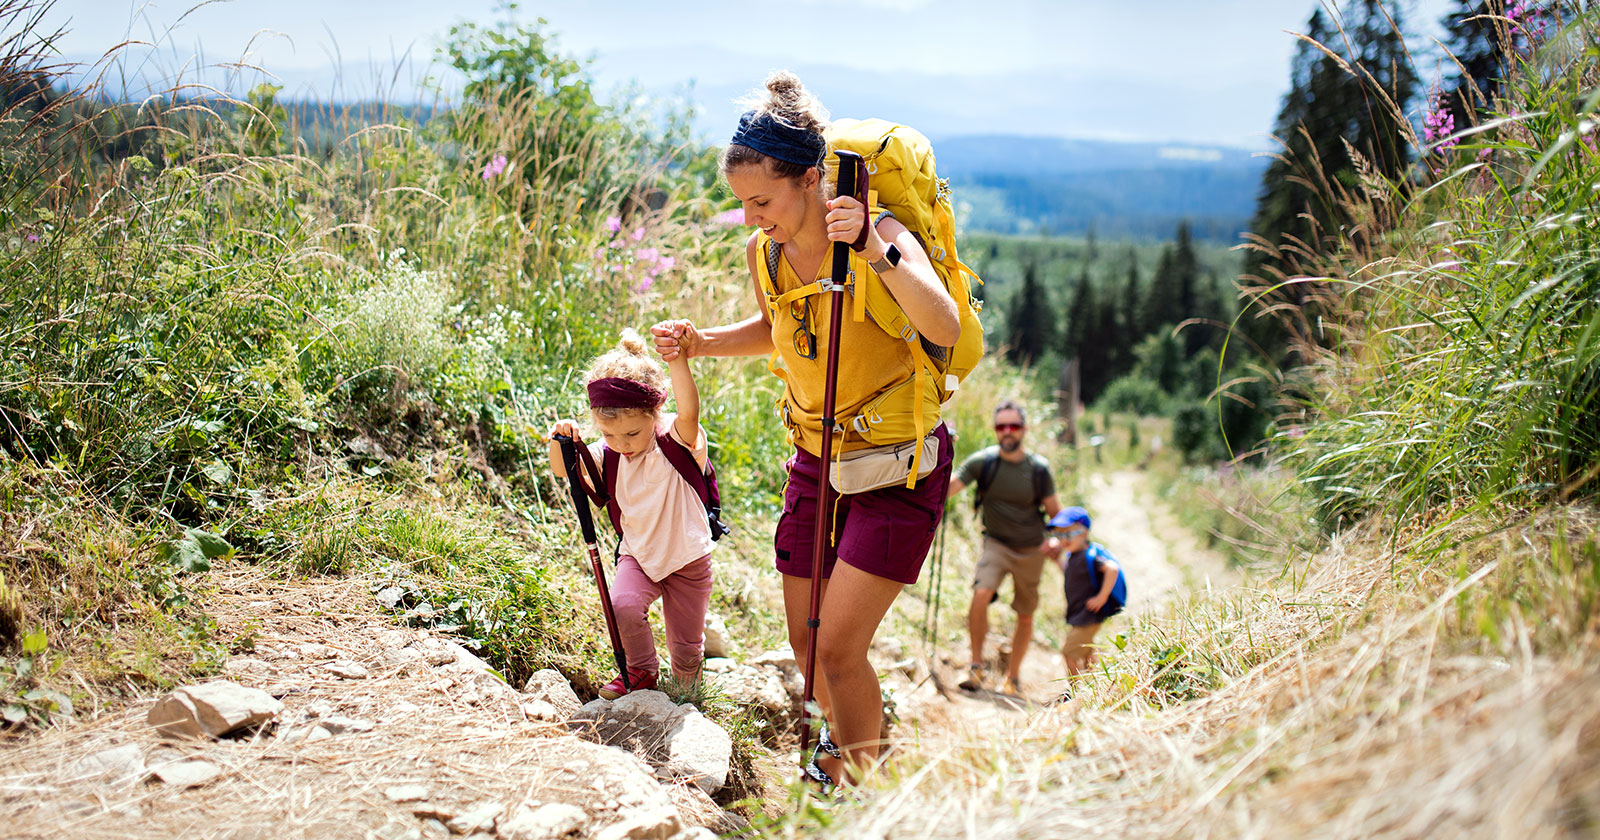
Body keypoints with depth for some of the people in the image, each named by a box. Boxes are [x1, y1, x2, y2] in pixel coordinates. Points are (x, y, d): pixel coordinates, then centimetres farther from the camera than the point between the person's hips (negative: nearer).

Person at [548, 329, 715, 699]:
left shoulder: (678, 440, -23)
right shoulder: (609, 453, -8)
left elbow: (689, 413, -44)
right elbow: (564, 470, -7)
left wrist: (678, 362, -62)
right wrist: (561, 442, -30)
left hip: (687, 558, -3)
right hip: (639, 555, 3)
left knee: (686, 652, 7)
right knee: (622, 606, -27)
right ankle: (641, 671, 2)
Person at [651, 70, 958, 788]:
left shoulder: (880, 237, -23)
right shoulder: (764, 253, -5)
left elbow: (946, 329, -40)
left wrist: (877, 252, -51)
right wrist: (699, 342, 0)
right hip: (816, 458, 6)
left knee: (838, 648, -10)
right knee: (806, 642, 14)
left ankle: (857, 784, 15)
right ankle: (841, 738, 44)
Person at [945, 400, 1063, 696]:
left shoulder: (1038, 468, -8)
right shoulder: (982, 461, -11)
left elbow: (1054, 511, 2)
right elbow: (947, 488, -19)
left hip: (1031, 550, 2)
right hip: (997, 543, -1)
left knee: (1025, 616, 9)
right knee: (981, 594, -26)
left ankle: (1013, 676, 28)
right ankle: (976, 664, -10)